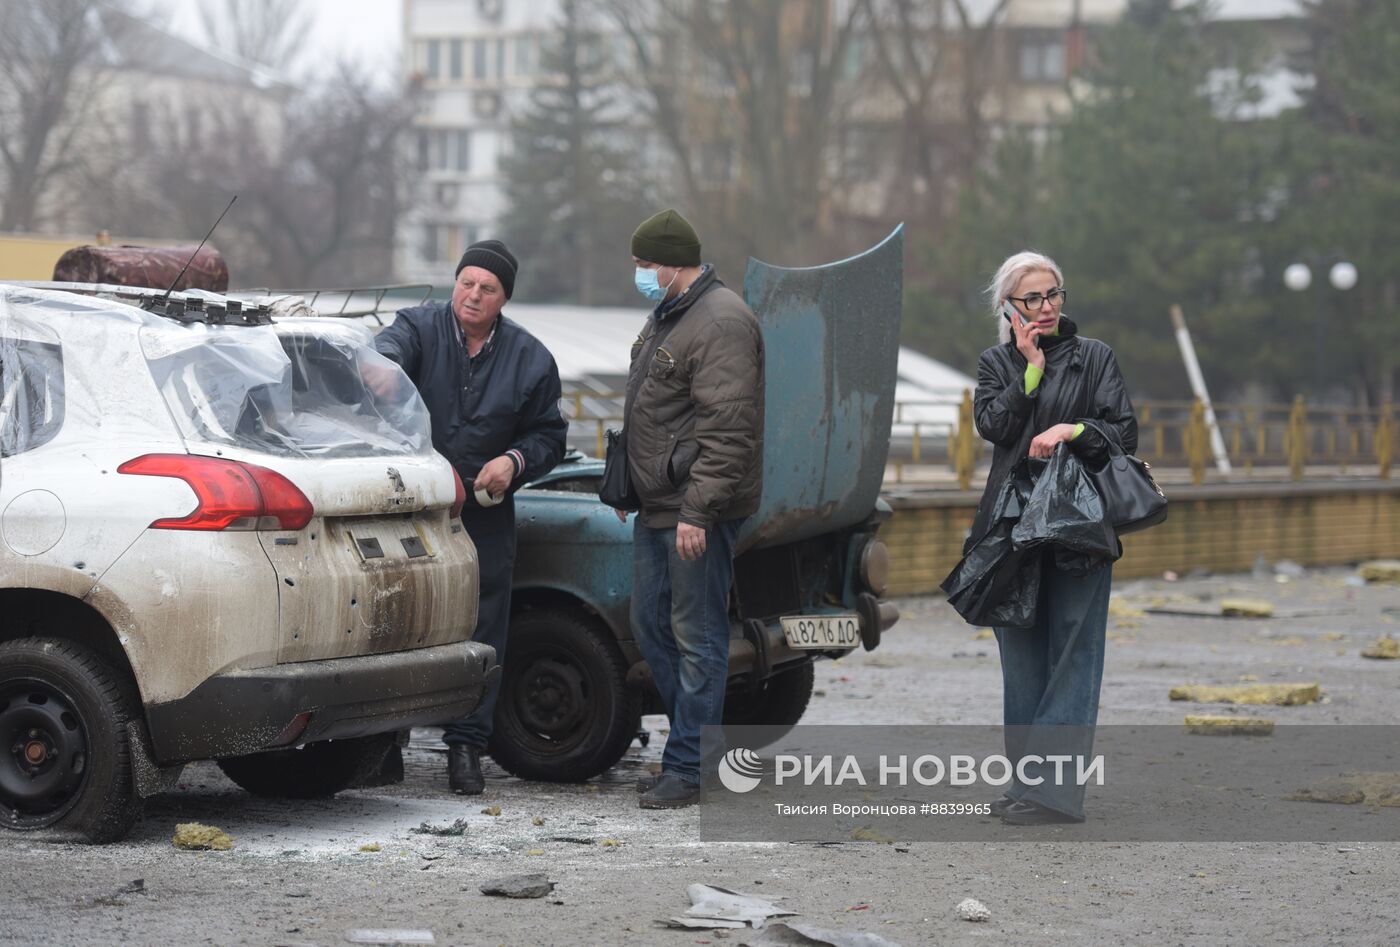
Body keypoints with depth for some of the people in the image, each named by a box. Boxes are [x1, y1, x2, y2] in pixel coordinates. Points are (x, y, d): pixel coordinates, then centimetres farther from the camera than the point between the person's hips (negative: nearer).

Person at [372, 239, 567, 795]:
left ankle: (466, 747, 9)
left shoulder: (530, 360, 5)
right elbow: (388, 348, -24)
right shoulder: (420, 328, 0)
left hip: (485, 516, 1)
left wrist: (514, 461, -9)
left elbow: (549, 436, 12)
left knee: (480, 632, 1)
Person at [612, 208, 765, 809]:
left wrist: (698, 510, -25)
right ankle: (695, 747, 23)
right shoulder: (667, 316, 18)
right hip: (658, 508, 11)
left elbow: (726, 428, -22)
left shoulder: (722, 323, -16)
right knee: (652, 627, 14)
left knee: (697, 637, -5)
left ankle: (690, 770, -2)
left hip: (698, 512, -11)